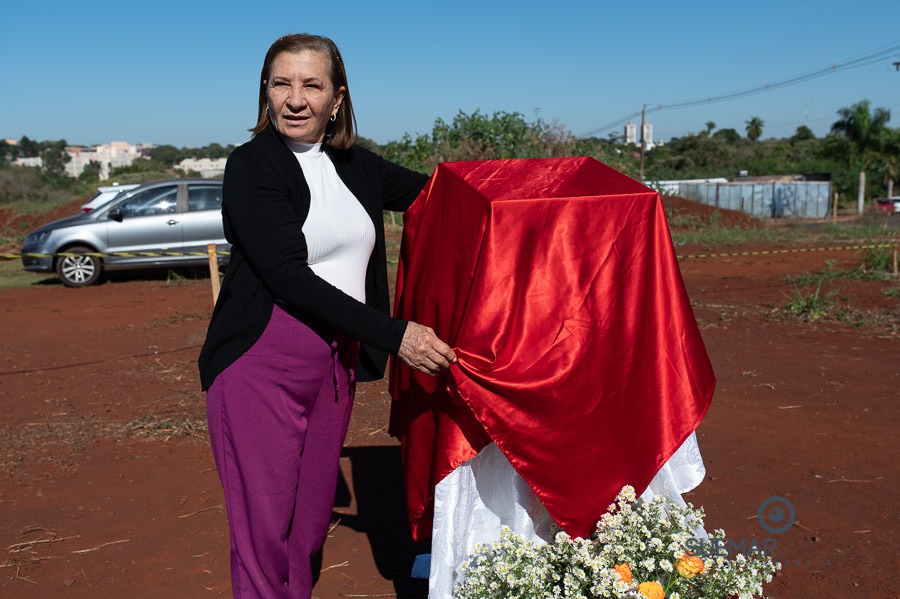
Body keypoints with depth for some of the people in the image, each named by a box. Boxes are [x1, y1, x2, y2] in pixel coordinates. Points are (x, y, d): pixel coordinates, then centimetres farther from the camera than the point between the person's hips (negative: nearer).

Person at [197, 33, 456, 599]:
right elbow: (289, 275, -18)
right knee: (265, 525, -1)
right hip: (263, 362, -5)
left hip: (337, 361, 5)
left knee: (313, 516, 13)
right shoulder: (251, 165, -8)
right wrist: (393, 334, -22)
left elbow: (431, 190, 24)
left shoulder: (354, 164, 9)